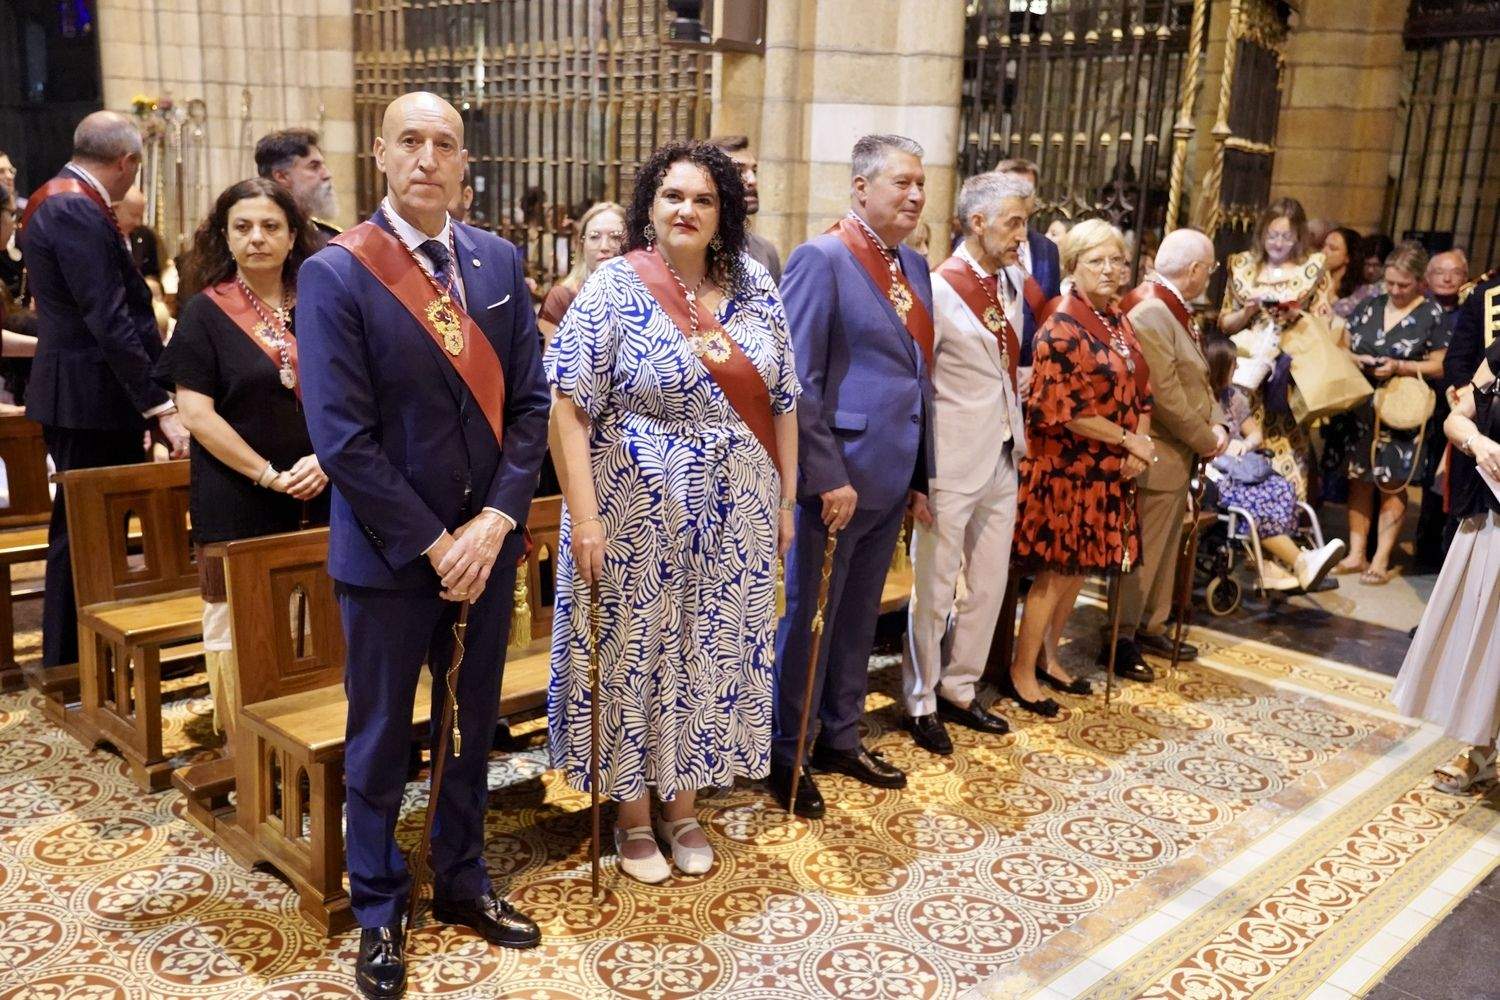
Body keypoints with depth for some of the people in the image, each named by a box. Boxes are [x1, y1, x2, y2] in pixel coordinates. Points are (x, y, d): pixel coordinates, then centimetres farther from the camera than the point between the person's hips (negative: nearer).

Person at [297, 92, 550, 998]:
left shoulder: (499, 261, 2)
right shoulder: (337, 273, -11)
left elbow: (530, 401, 1)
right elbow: (342, 435, -16)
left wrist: (496, 519, -10)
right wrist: (431, 544, -16)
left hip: (487, 541, 4)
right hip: (389, 551, -4)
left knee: (475, 725, 18)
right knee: (381, 739, 13)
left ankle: (462, 879, 40)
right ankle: (379, 911, 33)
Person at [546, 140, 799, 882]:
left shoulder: (755, 289, 3)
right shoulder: (613, 289, -9)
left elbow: (782, 402, 8)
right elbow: (571, 408, -12)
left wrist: (786, 500, 6)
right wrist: (585, 516, -18)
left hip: (733, 520, 4)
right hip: (640, 516, -4)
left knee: (711, 652, 13)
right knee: (636, 652, 8)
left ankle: (682, 806, 33)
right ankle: (632, 816, 28)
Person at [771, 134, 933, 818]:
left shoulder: (914, 266, 11)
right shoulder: (821, 260, -13)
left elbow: (918, 373, 14)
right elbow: (795, 382, -16)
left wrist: (920, 472, 11)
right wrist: (827, 477, -19)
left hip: (892, 476, 8)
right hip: (836, 477, -7)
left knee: (858, 616, 19)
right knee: (808, 619, 6)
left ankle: (840, 737, 35)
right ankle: (787, 754, 23)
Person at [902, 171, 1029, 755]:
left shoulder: (1008, 289, 10)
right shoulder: (939, 289, -13)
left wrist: (1018, 440, 10)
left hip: (1003, 463, 8)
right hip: (952, 467, -8)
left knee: (989, 586, 15)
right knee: (934, 592, 5)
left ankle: (959, 692, 31)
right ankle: (921, 705, 20)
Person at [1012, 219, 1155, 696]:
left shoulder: (1118, 322, 11)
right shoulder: (1061, 329, -14)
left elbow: (1140, 391, 13)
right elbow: (1065, 411, -18)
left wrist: (1140, 447, -4)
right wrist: (1129, 440, -13)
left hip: (1110, 470, 7)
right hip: (1067, 469, -7)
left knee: (1077, 568, 14)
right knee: (1055, 571, 0)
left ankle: (1049, 658, 28)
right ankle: (1022, 671, 12)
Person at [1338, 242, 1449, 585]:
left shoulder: (1432, 314, -2)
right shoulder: (1370, 306, 9)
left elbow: (1439, 366, -3)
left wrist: (1399, 367, -17)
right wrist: (1357, 359, -9)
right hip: (1362, 409, 4)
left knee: (1392, 485, 0)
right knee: (1360, 479, 6)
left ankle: (1381, 560, 7)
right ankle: (1356, 554, 12)